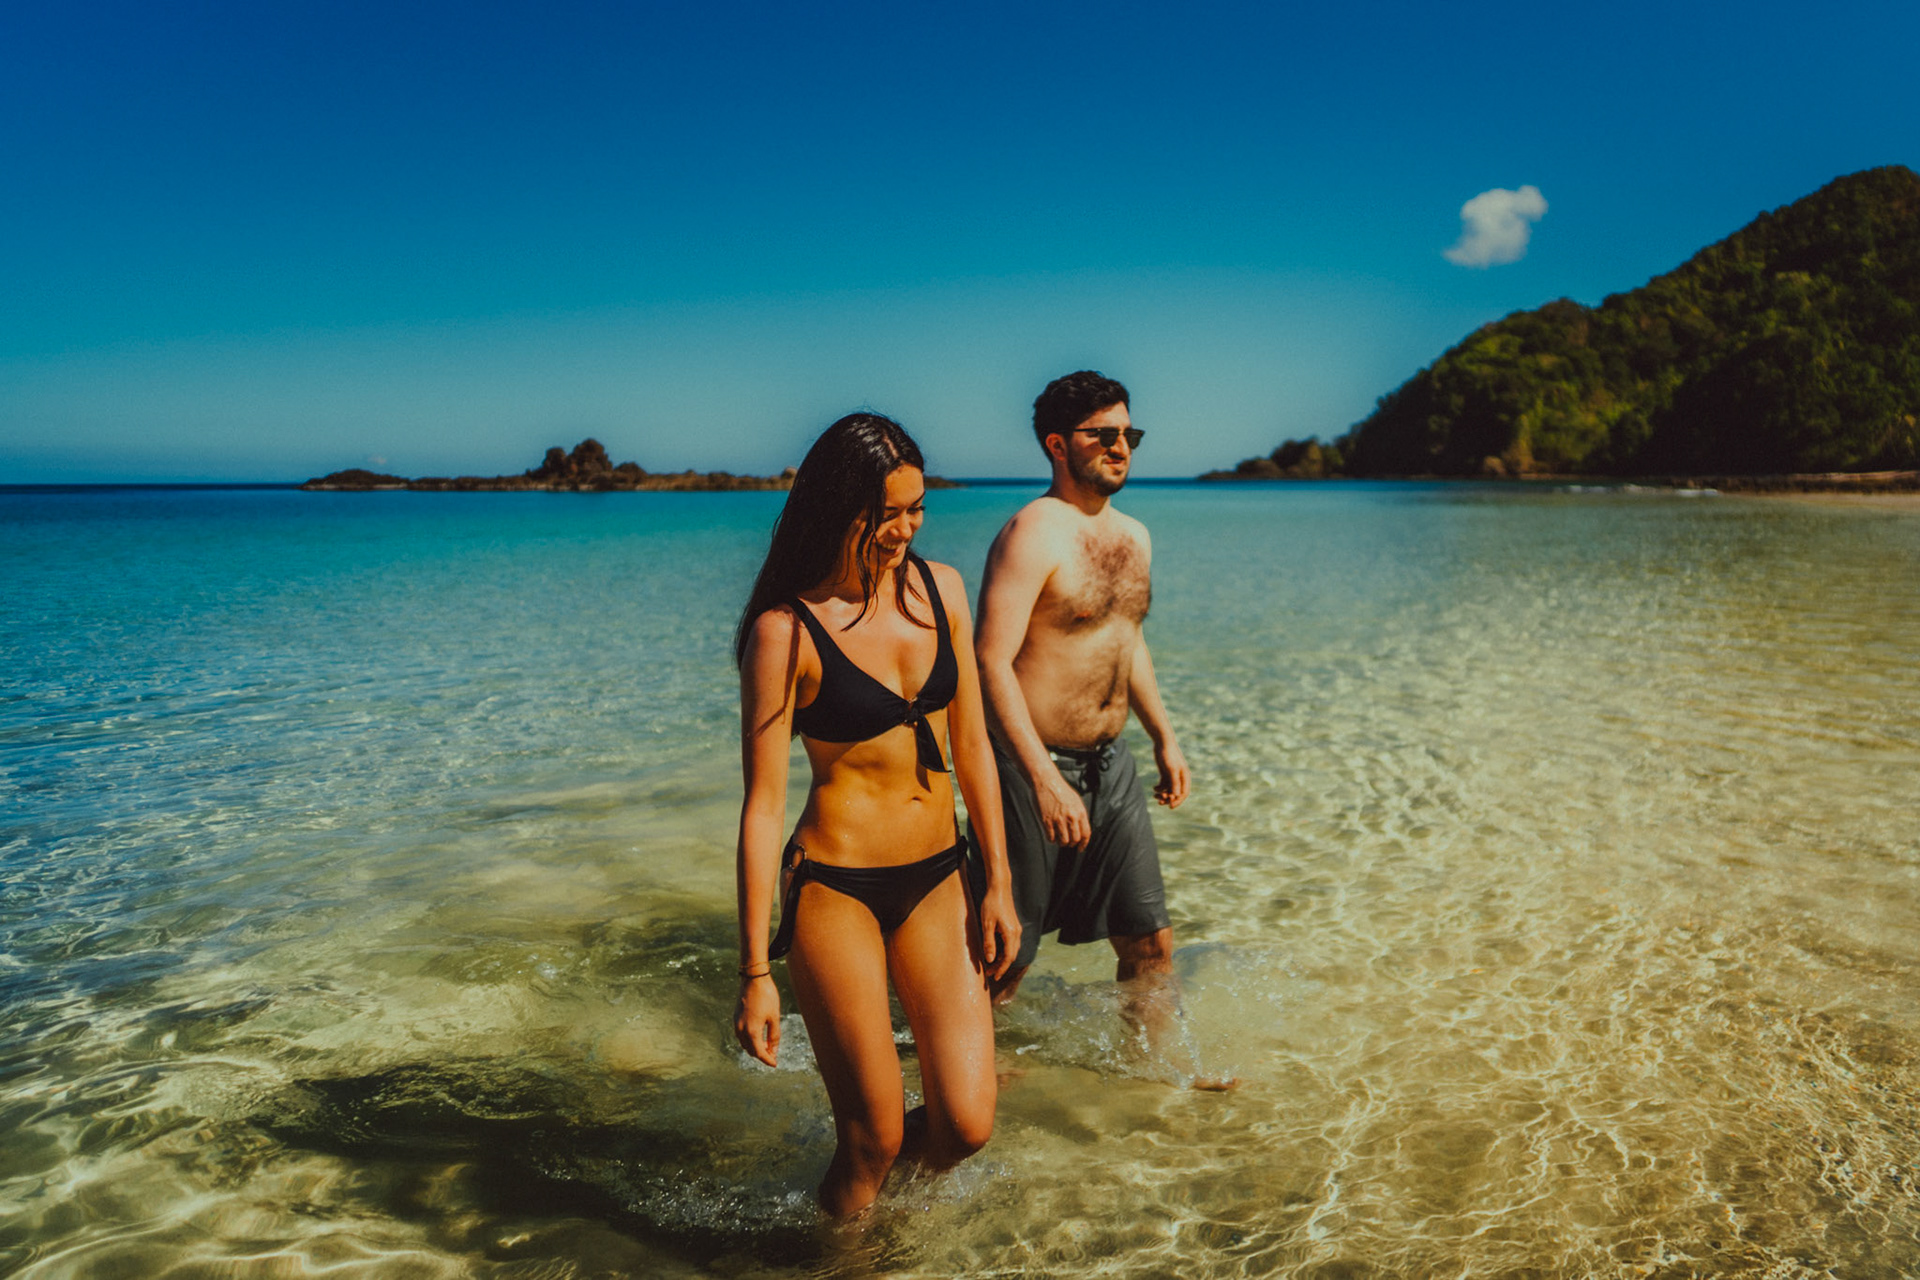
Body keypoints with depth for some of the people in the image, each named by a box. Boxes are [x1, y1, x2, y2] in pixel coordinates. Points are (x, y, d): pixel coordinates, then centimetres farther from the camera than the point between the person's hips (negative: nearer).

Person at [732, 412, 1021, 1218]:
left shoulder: (940, 589, 2)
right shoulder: (786, 628, -13)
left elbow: (971, 745, 9)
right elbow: (763, 802, -12)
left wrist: (997, 884, 8)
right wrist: (756, 970, -11)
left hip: (938, 879, 5)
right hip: (835, 889, -5)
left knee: (966, 1126, 3)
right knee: (874, 1138, 4)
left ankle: (870, 1164, 36)